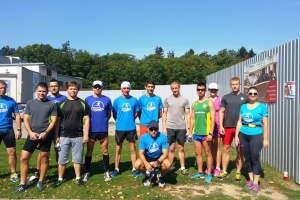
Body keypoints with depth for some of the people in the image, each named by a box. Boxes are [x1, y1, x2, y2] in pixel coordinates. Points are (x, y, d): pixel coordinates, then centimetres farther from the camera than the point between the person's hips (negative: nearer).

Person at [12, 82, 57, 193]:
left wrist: (45, 133, -14)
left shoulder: (52, 105, 2)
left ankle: (41, 182, 24)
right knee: (24, 158, 1)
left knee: (44, 158, 7)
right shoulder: (30, 103, 8)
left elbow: (54, 121, -2)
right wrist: (31, 132, -8)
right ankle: (23, 184, 14)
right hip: (32, 135, 2)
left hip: (46, 136, -2)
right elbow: (26, 119, 6)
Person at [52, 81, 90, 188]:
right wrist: (56, 136, -2)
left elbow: (86, 120, 1)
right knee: (61, 159, 8)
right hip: (64, 136, 0)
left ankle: (78, 178, 23)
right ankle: (60, 179, 22)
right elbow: (57, 121, 2)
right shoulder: (62, 104, 2)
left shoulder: (83, 103, 1)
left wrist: (86, 135, -5)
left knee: (77, 159, 10)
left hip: (78, 136, 0)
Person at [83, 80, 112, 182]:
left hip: (103, 129, 0)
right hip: (91, 129, 0)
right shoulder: (88, 99, 1)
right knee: (89, 151, 10)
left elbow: (109, 114, 9)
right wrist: (90, 121, 7)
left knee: (105, 151, 8)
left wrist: (104, 121, 0)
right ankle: (87, 172, 22)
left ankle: (106, 172, 20)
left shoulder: (107, 100, 1)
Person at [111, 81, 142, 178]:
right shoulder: (117, 100, -2)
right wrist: (120, 121, 4)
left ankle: (134, 170, 12)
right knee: (118, 149, 9)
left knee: (133, 149, 4)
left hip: (131, 128, 0)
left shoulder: (134, 100, 0)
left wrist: (130, 120, 4)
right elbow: (114, 115, 5)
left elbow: (136, 113, 9)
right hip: (120, 128, 0)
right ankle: (116, 169, 20)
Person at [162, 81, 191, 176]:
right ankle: (169, 167, 15)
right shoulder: (167, 100, 5)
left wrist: (189, 128, -2)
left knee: (181, 148, 7)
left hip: (181, 128, 0)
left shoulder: (185, 100, 3)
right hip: (170, 127, 0)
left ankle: (182, 168, 16)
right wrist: (164, 127, -1)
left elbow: (187, 114, 3)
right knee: (171, 148, 6)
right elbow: (164, 113, 6)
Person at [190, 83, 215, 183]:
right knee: (198, 153, 11)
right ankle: (200, 172, 22)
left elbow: (212, 118, -10)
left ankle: (209, 174, 11)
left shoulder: (209, 102, -5)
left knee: (208, 153, 4)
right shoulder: (194, 104, 11)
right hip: (196, 133, 5)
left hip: (206, 133, -5)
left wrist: (210, 133, -16)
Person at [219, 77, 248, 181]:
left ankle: (238, 172, 17)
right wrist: (221, 126, -2)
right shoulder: (226, 97, 7)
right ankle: (224, 171, 15)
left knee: (239, 150, 6)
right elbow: (221, 112, 6)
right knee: (226, 149, 5)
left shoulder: (245, 98, 4)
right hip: (227, 127, 1)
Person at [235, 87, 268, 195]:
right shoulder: (243, 107, 8)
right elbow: (239, 122, 9)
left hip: (256, 136, -4)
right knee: (247, 158, 11)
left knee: (255, 159, -2)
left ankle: (255, 183, 8)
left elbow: (265, 124, -3)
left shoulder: (262, 107, -2)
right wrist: (236, 135, 6)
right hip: (243, 135, 4)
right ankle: (251, 180, 25)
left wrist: (265, 139, -6)